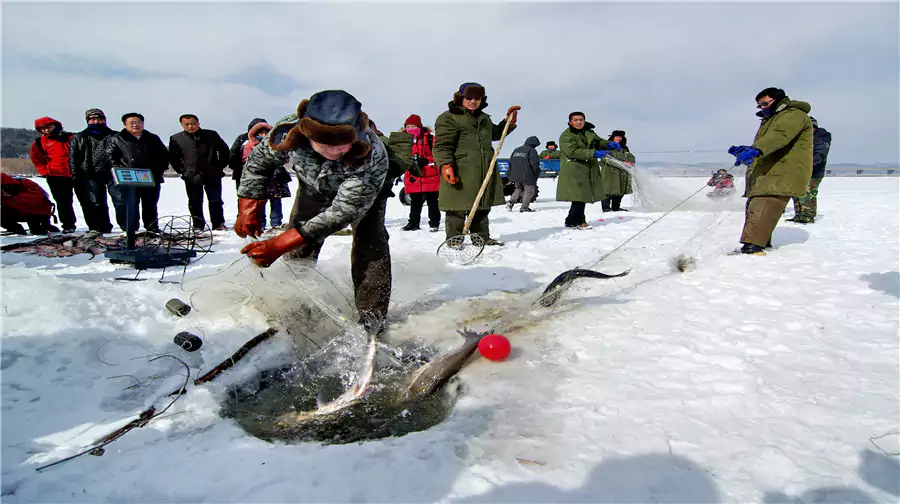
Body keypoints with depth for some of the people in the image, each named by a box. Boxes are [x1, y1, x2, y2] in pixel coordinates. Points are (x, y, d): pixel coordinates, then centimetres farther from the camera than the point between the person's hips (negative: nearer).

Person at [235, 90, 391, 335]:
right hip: (314, 190, 3)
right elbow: (259, 161, -13)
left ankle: (371, 317, -10)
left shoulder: (373, 156, -47)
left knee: (369, 245, -21)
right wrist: (249, 207, -19)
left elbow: (344, 210, -44)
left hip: (364, 192, -3)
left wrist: (280, 244, -47)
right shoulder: (288, 130, -36)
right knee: (297, 251, 4)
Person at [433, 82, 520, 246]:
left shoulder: (484, 118, 20)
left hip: (484, 172, 8)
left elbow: (495, 134, 36)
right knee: (458, 209, -4)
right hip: (460, 173, -7)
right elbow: (442, 145, -13)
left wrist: (509, 122, 21)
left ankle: (482, 237, 28)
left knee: (482, 207, 15)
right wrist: (445, 165, -27)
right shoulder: (448, 118, -5)